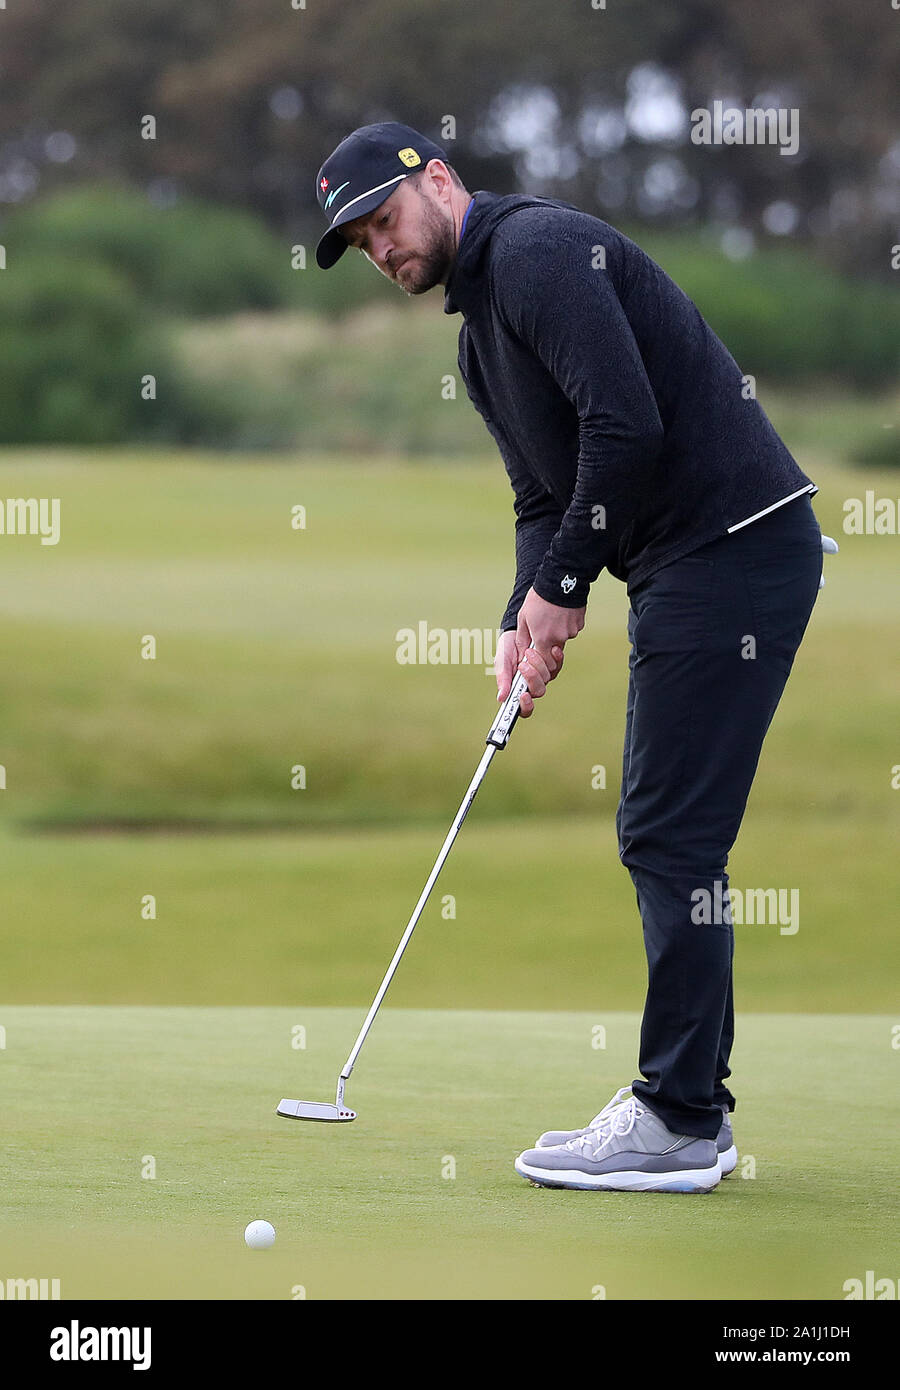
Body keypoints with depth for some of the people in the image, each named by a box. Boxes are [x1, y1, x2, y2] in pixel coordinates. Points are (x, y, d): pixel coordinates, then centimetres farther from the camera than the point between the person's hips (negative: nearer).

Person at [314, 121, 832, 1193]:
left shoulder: (537, 247, -12)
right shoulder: (479, 330, 20)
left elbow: (626, 428, -22)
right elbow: (542, 495, 20)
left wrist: (563, 587, -13)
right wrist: (526, 619, 2)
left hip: (734, 540, -10)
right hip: (683, 571, 10)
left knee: (672, 834, -10)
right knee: (661, 835, 11)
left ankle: (677, 1121, -7)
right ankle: (689, 1106, 16)